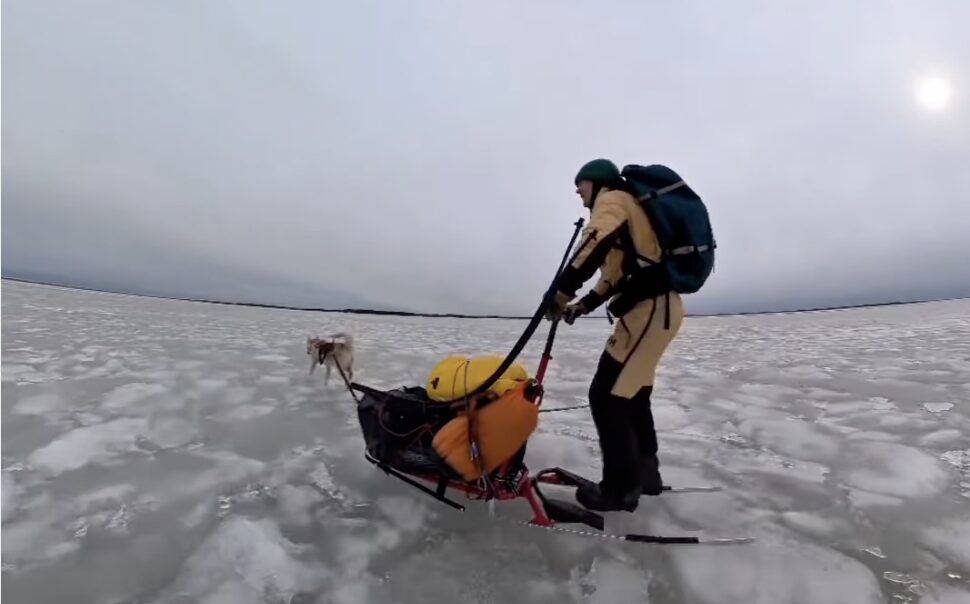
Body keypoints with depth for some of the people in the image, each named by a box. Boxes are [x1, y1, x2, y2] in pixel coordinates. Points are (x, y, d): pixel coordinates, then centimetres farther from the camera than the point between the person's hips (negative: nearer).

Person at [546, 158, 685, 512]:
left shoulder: (612, 198, -2)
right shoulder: (626, 208, 27)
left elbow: (596, 245, -24)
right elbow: (619, 272, 24)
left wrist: (561, 291, -20)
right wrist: (584, 304, 15)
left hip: (650, 309, -10)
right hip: (658, 306, 10)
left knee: (606, 396, -7)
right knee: (632, 394, 18)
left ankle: (620, 488, 3)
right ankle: (644, 473, 29)